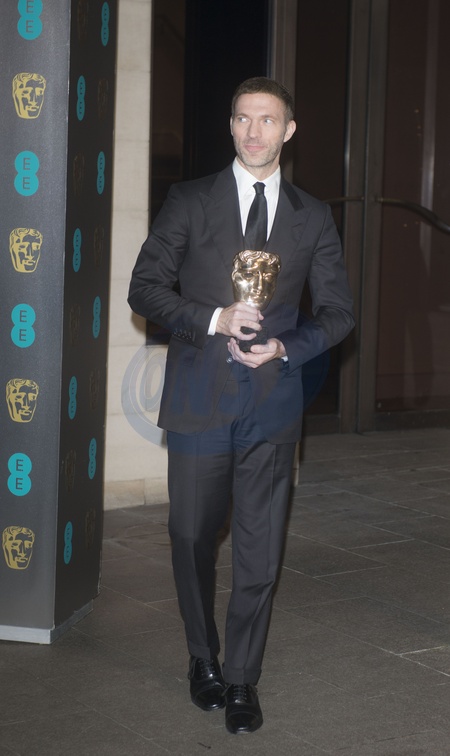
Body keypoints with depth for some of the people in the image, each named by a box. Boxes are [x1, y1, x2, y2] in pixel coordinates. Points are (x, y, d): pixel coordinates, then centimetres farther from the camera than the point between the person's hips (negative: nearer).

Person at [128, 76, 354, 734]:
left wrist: (286, 348, -8)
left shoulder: (313, 217, 8)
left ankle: (242, 681, 15)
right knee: (193, 541, 8)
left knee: (261, 554, 2)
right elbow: (145, 288, 0)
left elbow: (338, 311, 10)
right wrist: (214, 320, -15)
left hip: (271, 403, 1)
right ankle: (205, 663, 28)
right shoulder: (189, 202, 4)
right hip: (199, 401, -1)